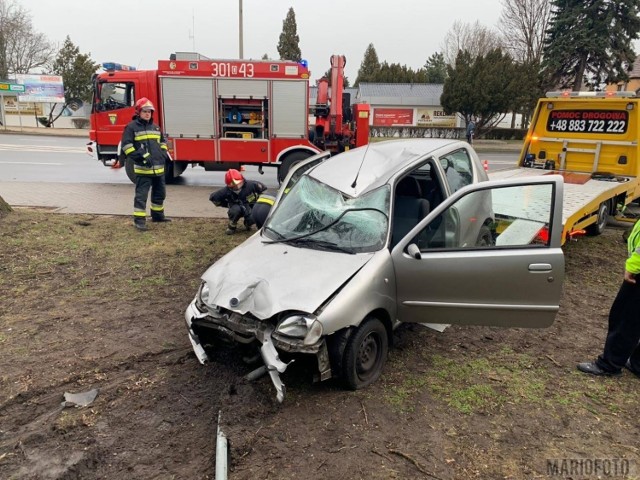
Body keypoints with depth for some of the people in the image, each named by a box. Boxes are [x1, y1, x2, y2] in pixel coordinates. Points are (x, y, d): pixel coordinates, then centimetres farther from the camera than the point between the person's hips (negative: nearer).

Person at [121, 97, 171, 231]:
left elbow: (162, 142, 28)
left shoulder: (155, 127, 16)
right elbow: (126, 145, -11)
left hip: (158, 167, 7)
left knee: (159, 193, 17)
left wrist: (164, 154, 11)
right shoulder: (132, 127, -5)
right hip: (143, 168, -7)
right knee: (141, 194, -6)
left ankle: (157, 215, 32)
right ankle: (139, 219, -2)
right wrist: (140, 157, -18)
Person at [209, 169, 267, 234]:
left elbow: (263, 189, -10)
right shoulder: (227, 191, -24)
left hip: (250, 208, 0)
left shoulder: (250, 185, -25)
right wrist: (227, 204, -9)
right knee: (235, 209, -37)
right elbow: (213, 197, -14)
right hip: (236, 209, 0)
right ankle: (232, 227, -7)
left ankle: (247, 224, 10)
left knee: (252, 219, -32)